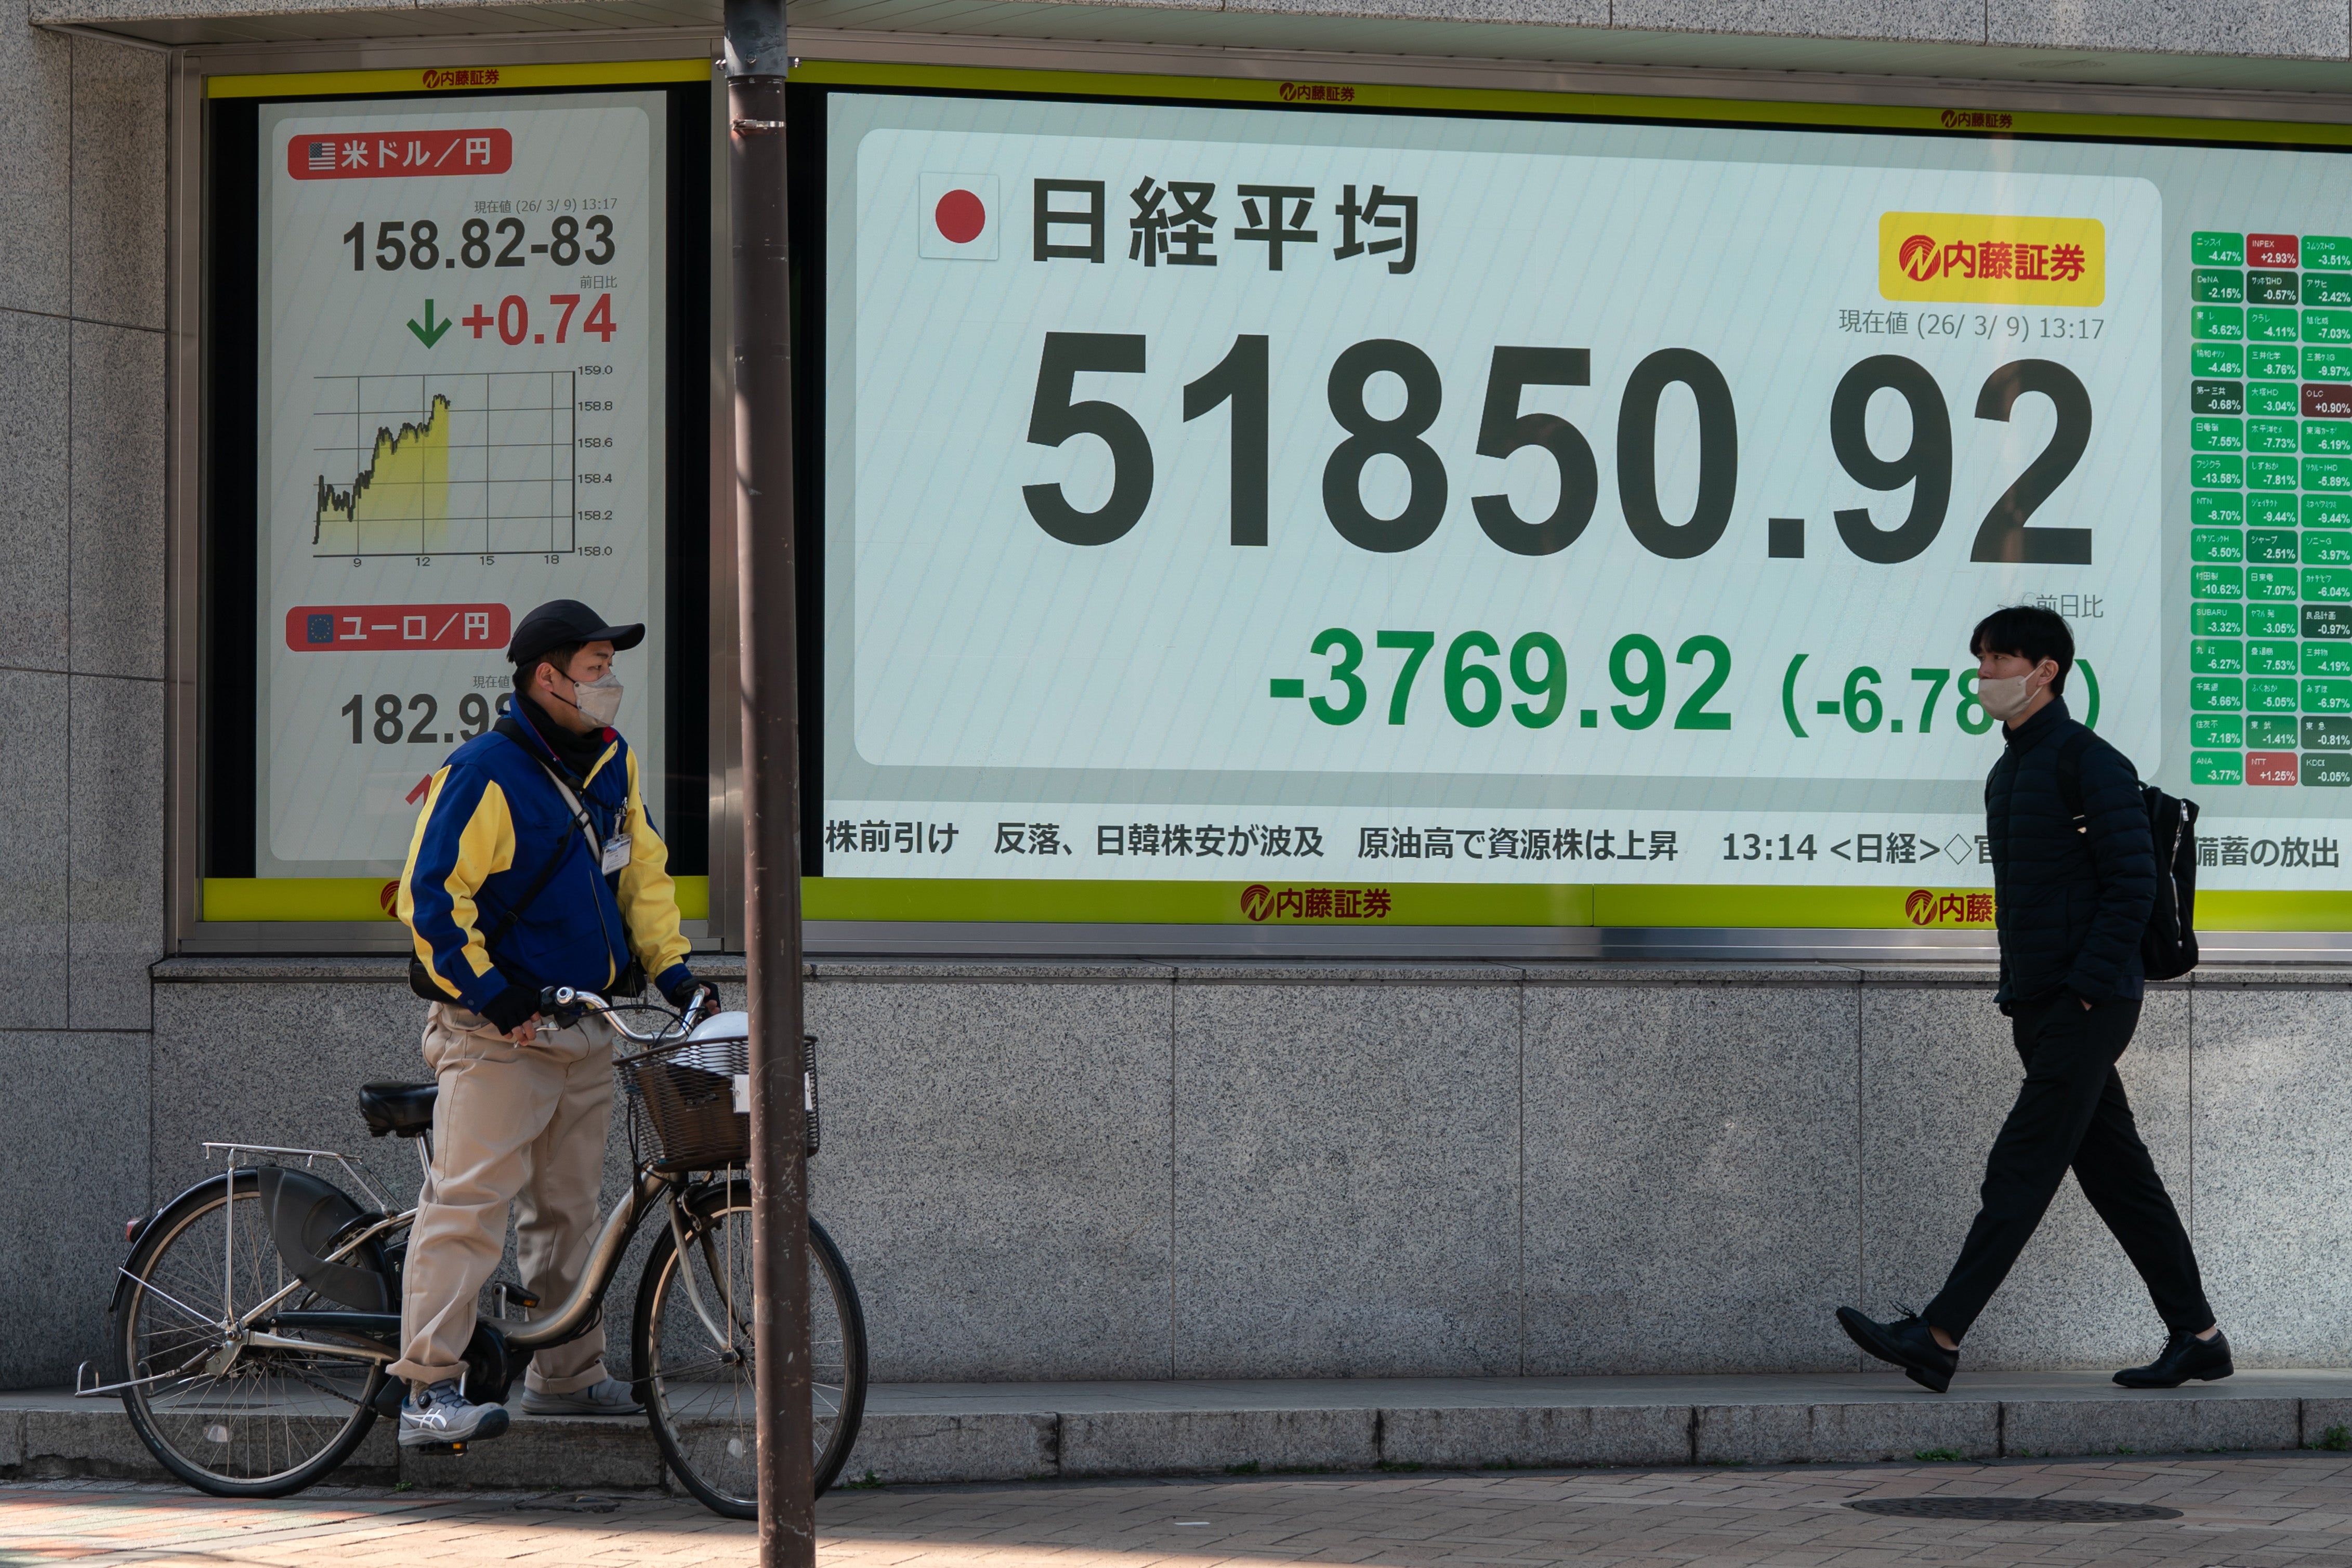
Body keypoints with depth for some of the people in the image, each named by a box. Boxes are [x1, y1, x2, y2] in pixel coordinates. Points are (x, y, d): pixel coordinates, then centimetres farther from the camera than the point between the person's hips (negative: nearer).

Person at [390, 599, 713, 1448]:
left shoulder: (611, 762, 10)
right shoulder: (484, 772, -14)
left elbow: (643, 869, 21)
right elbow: (433, 898, -16)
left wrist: (670, 966, 9)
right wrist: (491, 996, -19)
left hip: (585, 1028, 8)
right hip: (497, 1030, -8)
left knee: (568, 1208, 14)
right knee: (470, 1203, -12)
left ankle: (566, 1374, 24)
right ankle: (428, 1390, -13)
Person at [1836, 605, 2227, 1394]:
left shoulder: (2088, 763, -10)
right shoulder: (2007, 774, 18)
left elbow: (2132, 884, -15)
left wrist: (2085, 988, -18)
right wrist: (2017, 994, 15)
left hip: (2087, 1008, -9)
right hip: (2041, 1006, 9)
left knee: (2021, 1169, -12)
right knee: (2118, 1175, 10)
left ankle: (1939, 1339, -17)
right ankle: (2198, 1337, 14)